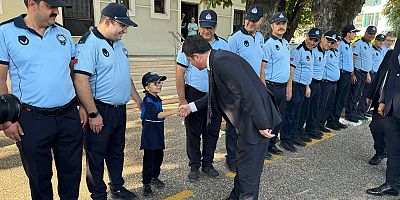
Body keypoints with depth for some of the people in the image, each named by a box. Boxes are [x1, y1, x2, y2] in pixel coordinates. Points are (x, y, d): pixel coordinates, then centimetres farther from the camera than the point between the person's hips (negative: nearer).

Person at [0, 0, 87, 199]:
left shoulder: (63, 34, 8)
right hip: (32, 120, -3)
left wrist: (82, 105, 10)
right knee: (39, 177, 14)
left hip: (69, 116, 4)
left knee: (72, 173, 14)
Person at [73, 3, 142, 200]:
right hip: (101, 111, -8)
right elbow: (80, 80, -22)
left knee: (117, 152, 20)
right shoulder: (89, 43, -15)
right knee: (96, 156, 8)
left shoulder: (119, 44, 12)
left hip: (120, 109, 8)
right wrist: (93, 114, -22)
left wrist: (138, 100, 20)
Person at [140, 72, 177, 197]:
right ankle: (146, 184, 14)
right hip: (149, 137, -8)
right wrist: (175, 111, -35)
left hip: (158, 136, 8)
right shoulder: (147, 101, -18)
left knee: (159, 157, 18)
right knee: (148, 160, 1)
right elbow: (158, 115, -30)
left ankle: (154, 178, 37)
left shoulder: (157, 99, 9)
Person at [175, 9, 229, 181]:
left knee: (212, 132, 11)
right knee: (193, 132, 6)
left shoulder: (223, 45, 4)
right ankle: (194, 166, 22)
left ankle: (208, 164, 28)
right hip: (194, 94, -2)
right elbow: (180, 74, -5)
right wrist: (182, 100, -9)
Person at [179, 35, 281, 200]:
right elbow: (216, 95, 22)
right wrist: (192, 106, 26)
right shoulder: (217, 60, 10)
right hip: (247, 120, 10)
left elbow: (247, 93, -27)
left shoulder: (222, 61, -22)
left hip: (256, 121, -10)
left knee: (248, 171, 3)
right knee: (242, 165, 24)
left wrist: (262, 125, -23)